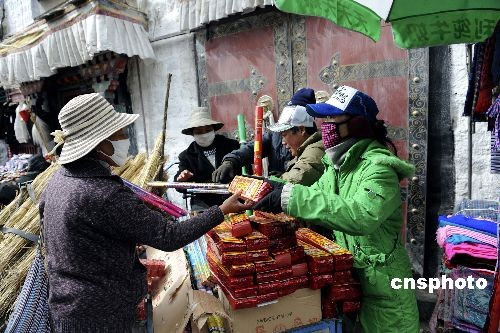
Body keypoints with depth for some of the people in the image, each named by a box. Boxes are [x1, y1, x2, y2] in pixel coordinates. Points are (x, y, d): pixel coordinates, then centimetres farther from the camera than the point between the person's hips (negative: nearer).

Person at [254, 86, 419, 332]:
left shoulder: (379, 167, -25)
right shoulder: (339, 164, 1)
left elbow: (362, 217, -42)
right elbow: (317, 196, 8)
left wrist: (292, 197, -43)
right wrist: (279, 189, -8)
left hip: (381, 286, -7)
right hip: (348, 274, 8)